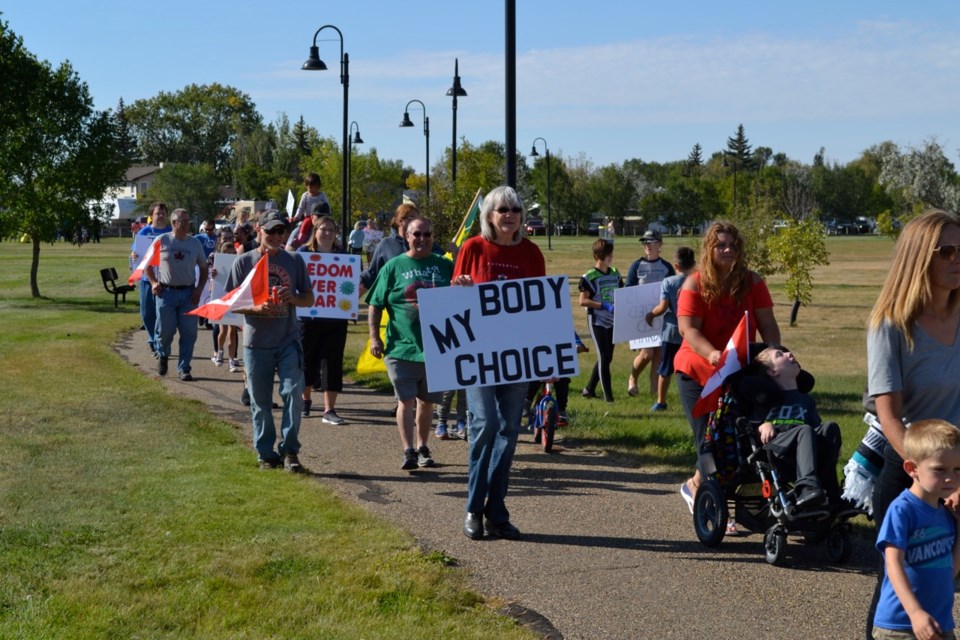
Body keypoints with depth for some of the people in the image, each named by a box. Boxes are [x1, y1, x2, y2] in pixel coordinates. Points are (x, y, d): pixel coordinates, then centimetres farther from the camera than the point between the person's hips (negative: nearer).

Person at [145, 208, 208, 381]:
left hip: (188, 293, 2)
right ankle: (162, 355, 32)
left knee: (189, 333, -2)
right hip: (166, 292, -2)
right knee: (166, 330, 1)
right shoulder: (162, 241, 0)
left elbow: (203, 268, 13)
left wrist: (199, 288, 1)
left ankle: (184, 368, 8)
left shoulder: (195, 243, 6)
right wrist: (153, 282, -4)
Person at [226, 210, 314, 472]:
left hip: (289, 340, 1)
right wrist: (257, 308, -17)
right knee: (260, 401, 6)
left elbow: (309, 298, 11)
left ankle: (289, 450, -1)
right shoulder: (244, 261, 2)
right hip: (256, 342, 0)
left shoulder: (294, 261, 7)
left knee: (293, 393, -11)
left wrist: (293, 298, -12)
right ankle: (266, 453, 17)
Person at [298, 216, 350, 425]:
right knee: (308, 360, 8)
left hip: (336, 318, 2)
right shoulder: (304, 253, 1)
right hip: (309, 315, -2)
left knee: (333, 362, -1)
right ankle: (306, 400, 31)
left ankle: (329, 410, 2)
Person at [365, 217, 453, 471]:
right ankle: (408, 451, -7)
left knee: (427, 401, 12)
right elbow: (375, 305, 4)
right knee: (406, 401, -7)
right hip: (402, 348, -2)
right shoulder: (393, 267, 3)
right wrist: (374, 337, -4)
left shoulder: (445, 266, 8)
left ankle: (422, 448, 25)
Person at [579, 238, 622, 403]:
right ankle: (608, 394, -5)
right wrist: (604, 306, -23)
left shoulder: (615, 274, 7)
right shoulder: (589, 277, -12)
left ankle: (589, 389, 25)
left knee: (607, 358, 11)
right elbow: (583, 301, -15)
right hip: (597, 321, -7)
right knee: (604, 357, -9)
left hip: (613, 321, 7)